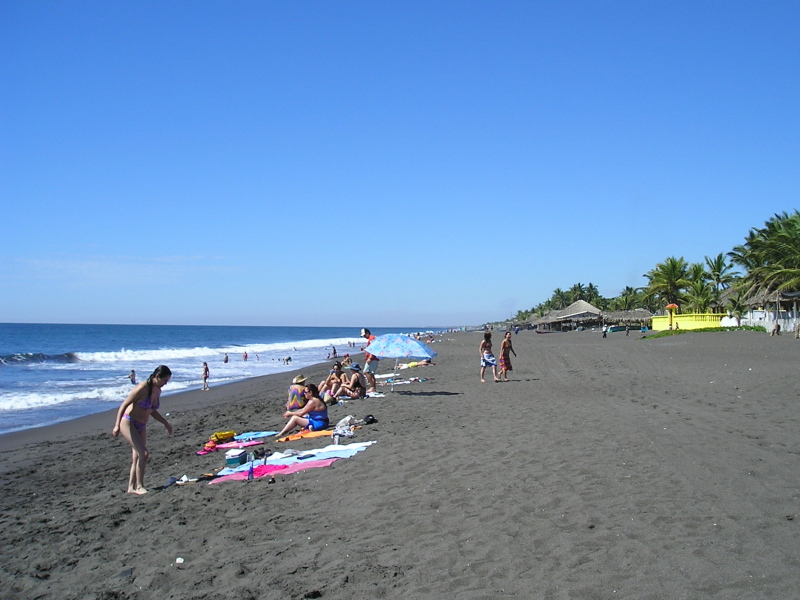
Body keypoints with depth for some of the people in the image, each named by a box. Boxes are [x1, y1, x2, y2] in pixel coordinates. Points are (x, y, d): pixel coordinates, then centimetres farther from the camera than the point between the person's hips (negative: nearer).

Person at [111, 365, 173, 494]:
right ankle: (139, 486, -5)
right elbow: (123, 405, -20)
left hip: (141, 426, 8)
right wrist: (117, 425, -27)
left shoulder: (158, 391, 3)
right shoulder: (142, 388, -21)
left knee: (137, 458, 8)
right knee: (144, 454, -14)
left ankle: (131, 487, 15)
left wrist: (166, 423, 18)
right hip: (128, 423, -8)